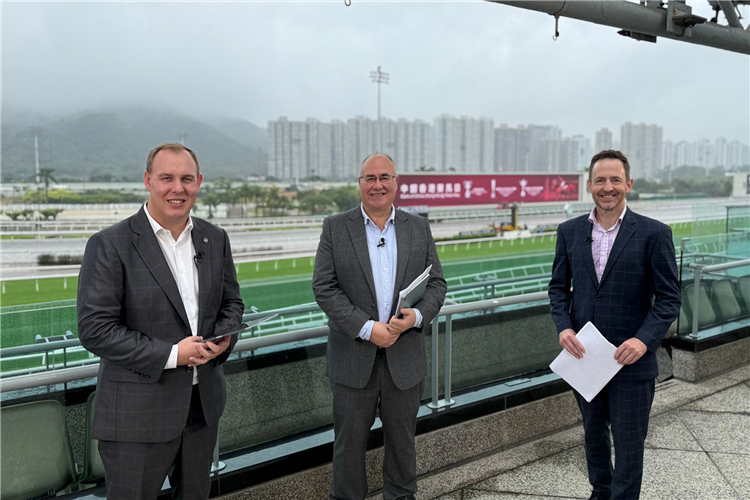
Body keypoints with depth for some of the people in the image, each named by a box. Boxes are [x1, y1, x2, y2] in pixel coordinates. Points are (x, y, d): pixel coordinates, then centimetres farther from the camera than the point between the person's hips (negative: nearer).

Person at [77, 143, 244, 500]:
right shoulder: (109, 245, -14)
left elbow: (231, 302, 11)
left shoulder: (215, 239, 3)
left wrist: (224, 338, -11)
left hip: (203, 403, 5)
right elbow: (94, 329, -17)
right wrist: (171, 354, -22)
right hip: (138, 414, -5)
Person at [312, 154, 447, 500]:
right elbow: (324, 287, -8)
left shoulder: (418, 227, 6)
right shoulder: (335, 228, -1)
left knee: (402, 438, 17)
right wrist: (367, 328, -17)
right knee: (349, 439, 11)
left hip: (405, 356, 2)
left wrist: (417, 316, -16)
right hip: (353, 357, -2)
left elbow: (436, 283, 4)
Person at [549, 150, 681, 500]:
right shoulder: (569, 231, 2)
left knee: (628, 442, 10)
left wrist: (644, 340, -21)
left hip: (631, 360, -4)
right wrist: (564, 327, -10)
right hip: (583, 354, 4)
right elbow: (559, 286, 7)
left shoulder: (654, 233, -9)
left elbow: (669, 297, -7)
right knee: (593, 433, 22)